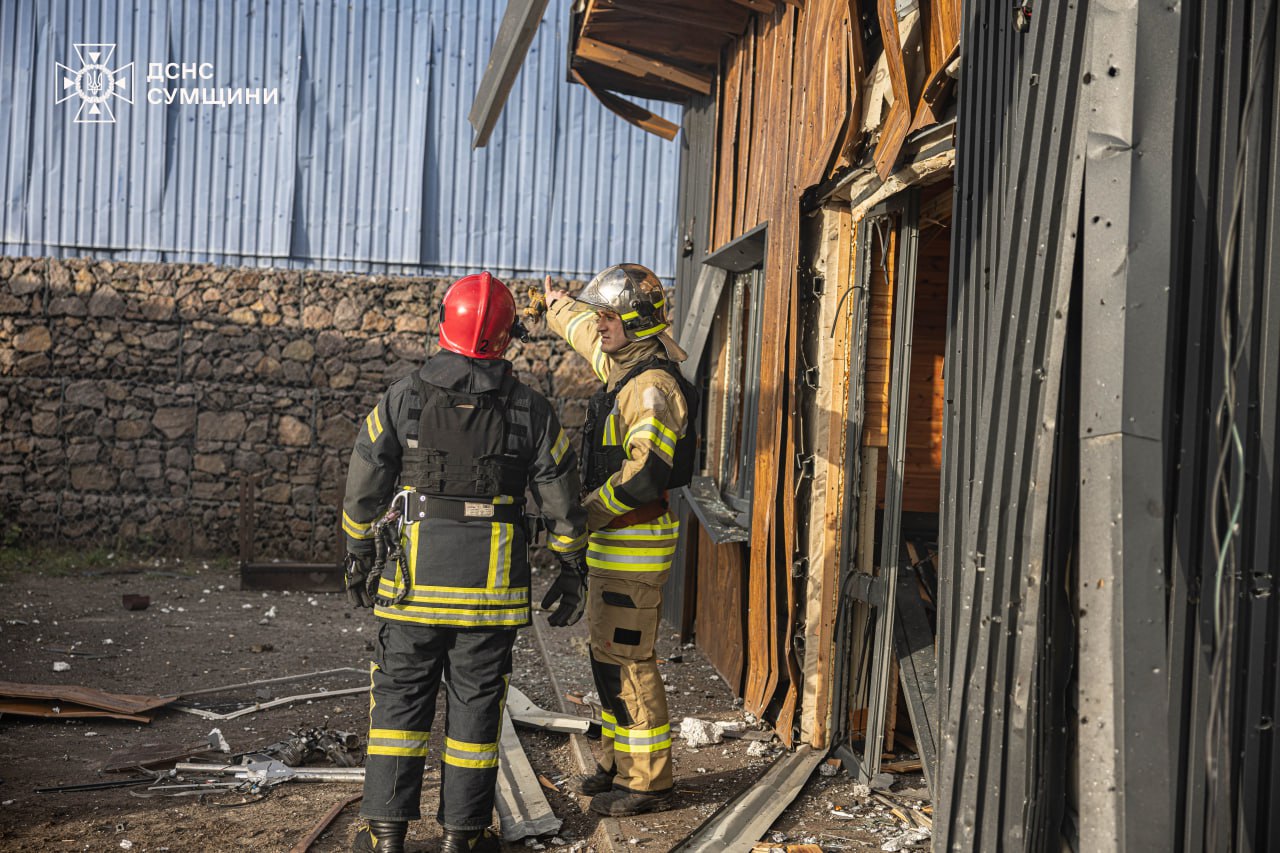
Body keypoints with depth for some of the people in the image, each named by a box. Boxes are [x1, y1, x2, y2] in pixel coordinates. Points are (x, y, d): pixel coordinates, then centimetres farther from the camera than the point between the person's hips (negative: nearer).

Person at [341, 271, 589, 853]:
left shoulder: (402, 399, -2)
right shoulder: (532, 411, -1)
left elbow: (363, 490, 3)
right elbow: (561, 502, 3)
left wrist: (358, 559, 16)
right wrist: (572, 571, 14)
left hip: (413, 581, 0)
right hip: (493, 587, 0)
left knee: (400, 696, 9)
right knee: (475, 703, 8)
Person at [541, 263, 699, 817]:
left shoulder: (653, 386, -19)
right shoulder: (623, 368, 12)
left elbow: (647, 472, -28)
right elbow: (590, 335, 36)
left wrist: (587, 512, -18)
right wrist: (558, 307, 53)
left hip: (634, 543, -10)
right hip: (612, 541, 10)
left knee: (626, 661, -6)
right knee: (609, 656, 16)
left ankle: (647, 781, 3)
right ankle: (621, 764, 26)